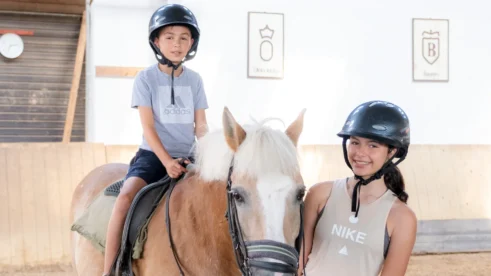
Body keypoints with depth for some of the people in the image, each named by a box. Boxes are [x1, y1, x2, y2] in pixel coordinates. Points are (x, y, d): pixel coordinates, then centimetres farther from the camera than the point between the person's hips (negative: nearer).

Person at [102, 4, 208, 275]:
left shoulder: (194, 80, 7)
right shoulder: (146, 78, -4)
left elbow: (200, 125, 7)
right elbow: (148, 126, -10)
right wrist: (167, 161, -20)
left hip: (187, 157, 4)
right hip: (153, 155, -4)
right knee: (125, 197, -28)